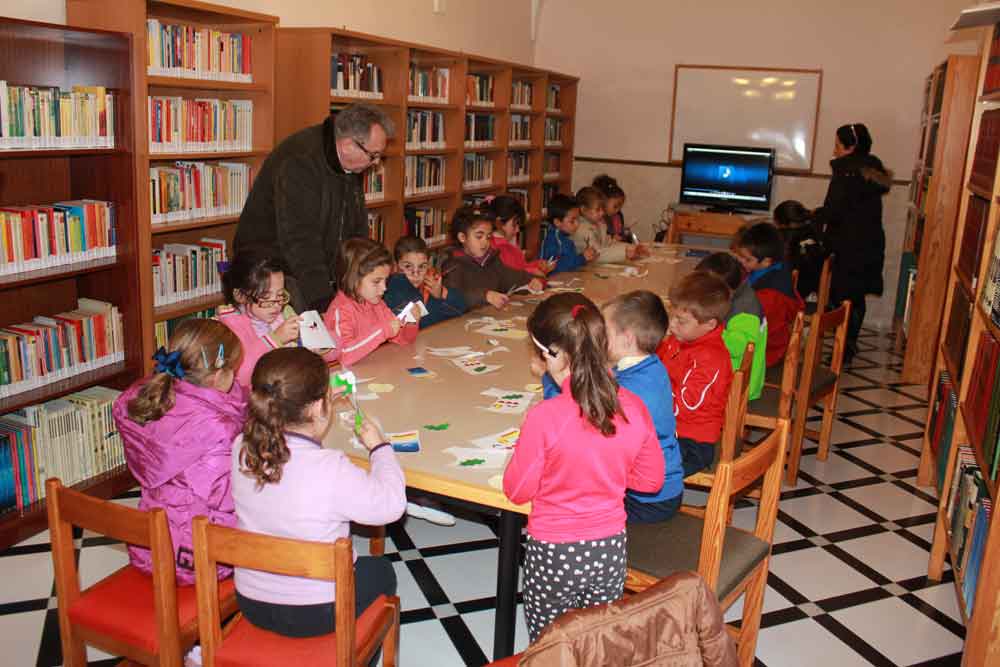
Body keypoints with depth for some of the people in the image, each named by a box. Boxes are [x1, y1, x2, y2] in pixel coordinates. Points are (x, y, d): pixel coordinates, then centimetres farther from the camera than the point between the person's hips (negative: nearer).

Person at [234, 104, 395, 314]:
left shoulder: (351, 166, 2)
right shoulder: (298, 162, -25)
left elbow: (358, 229, 10)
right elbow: (299, 242, -30)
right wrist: (324, 303, -32)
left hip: (321, 272, 7)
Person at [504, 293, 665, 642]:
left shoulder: (544, 418, -25)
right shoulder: (634, 408, -11)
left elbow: (518, 491, -12)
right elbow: (651, 480, 2)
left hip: (554, 555, -4)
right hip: (610, 550, 4)